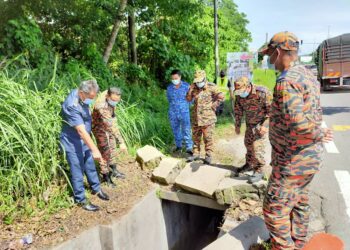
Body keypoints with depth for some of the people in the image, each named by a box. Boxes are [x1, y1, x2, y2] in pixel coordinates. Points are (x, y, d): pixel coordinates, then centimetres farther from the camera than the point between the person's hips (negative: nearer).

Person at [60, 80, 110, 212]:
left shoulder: (82, 97, -5)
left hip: (84, 139, 8)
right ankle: (81, 200, 18)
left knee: (90, 165, 20)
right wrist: (95, 150, -34)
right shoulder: (72, 106, -32)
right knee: (78, 172, 3)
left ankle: (96, 189, 39)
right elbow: (81, 131, -34)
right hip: (72, 142, -8)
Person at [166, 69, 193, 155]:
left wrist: (186, 106, 7)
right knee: (176, 131, 12)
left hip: (184, 113, -3)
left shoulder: (187, 86, -7)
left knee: (186, 130, -7)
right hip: (173, 113, 3)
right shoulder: (169, 88, 1)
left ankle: (189, 148, -4)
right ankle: (179, 146, 26)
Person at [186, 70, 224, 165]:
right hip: (196, 117, 5)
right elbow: (189, 99, 6)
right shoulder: (194, 88, 5)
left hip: (208, 117, -5)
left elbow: (221, 97, -9)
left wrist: (212, 106, -9)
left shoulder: (211, 87, -9)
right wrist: (190, 90, -8)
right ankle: (196, 154, 26)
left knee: (208, 138, 2)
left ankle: (208, 156, 13)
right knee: (196, 137, 13)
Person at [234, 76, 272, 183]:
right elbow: (238, 110, 6)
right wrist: (237, 125, 8)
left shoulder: (262, 92, -26)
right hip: (250, 123, 6)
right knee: (248, 144, 15)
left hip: (262, 123, -6)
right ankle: (249, 164, 35)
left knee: (257, 146, -12)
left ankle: (258, 171, -1)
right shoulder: (239, 95, -8)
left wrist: (265, 125, -23)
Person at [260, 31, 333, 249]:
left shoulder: (287, 81, -24)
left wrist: (320, 134, -18)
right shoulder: (309, 75, 7)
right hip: (310, 157, 10)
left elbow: (299, 124, -35)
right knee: (299, 204, 24)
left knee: (274, 211, 3)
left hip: (293, 161, -10)